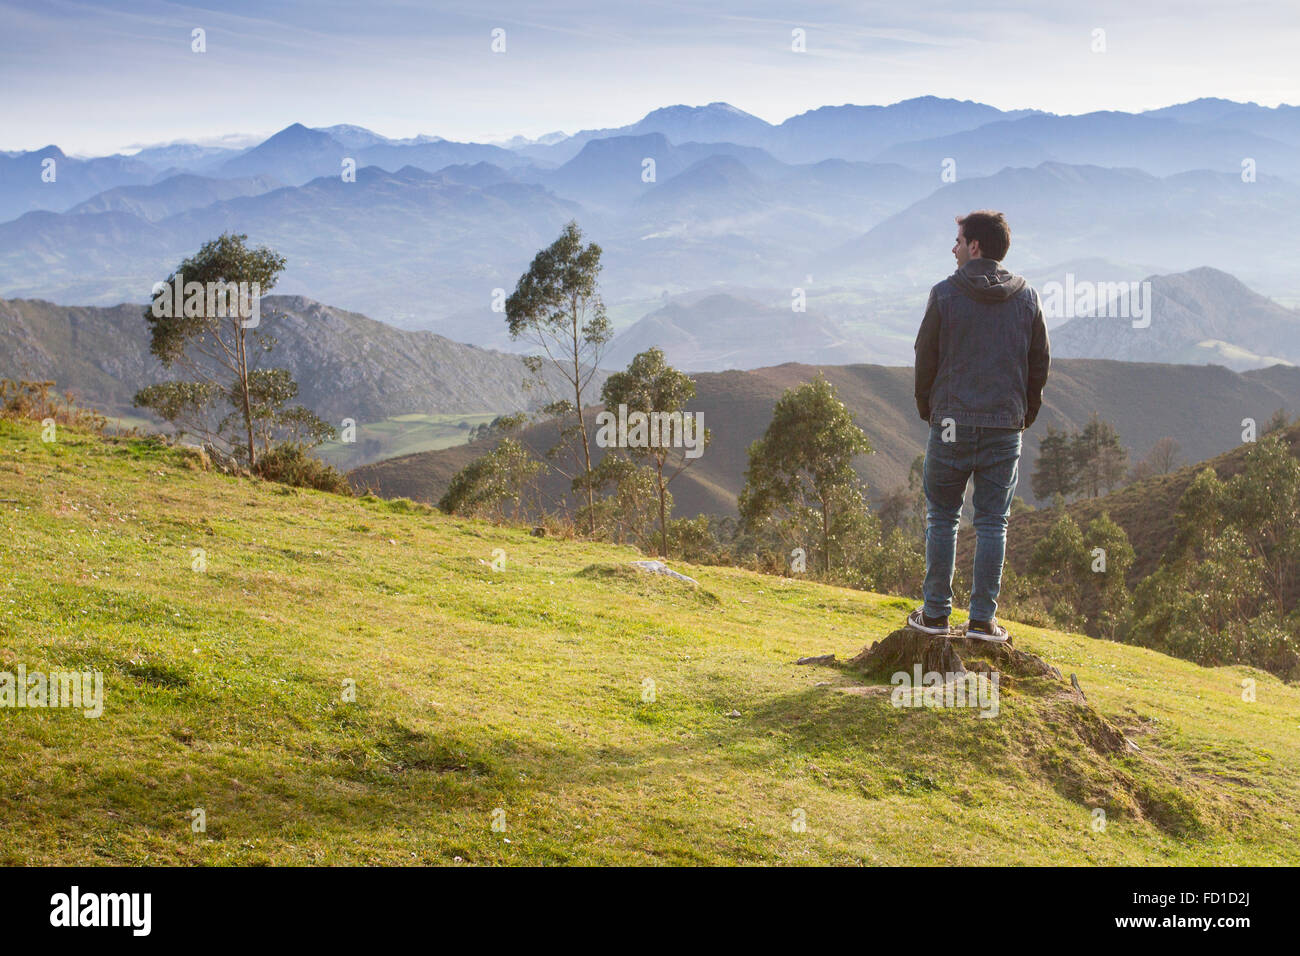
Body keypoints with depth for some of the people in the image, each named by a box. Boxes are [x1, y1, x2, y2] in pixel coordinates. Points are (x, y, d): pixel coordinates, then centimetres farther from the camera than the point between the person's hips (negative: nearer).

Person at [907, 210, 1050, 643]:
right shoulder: (1027, 298, 4)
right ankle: (983, 619, 6)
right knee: (992, 523, 6)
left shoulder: (944, 294, -5)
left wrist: (928, 409, 14)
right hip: (1005, 428, 2)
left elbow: (925, 359, 0)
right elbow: (1040, 363, 9)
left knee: (941, 518, 9)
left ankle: (936, 613, 10)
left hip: (952, 424, -2)